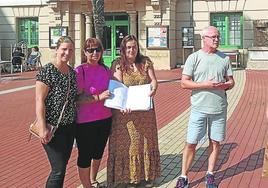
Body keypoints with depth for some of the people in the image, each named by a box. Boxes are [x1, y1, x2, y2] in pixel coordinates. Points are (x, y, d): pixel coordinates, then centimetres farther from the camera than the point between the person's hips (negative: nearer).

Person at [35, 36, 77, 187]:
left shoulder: (72, 71, 8)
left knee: (63, 165, 15)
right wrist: (43, 128, -21)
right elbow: (39, 100, -16)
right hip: (53, 128, -7)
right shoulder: (47, 71, -14)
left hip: (70, 126, 7)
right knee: (59, 169, -6)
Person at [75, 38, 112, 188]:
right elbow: (77, 99, -18)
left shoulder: (106, 70, 4)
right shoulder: (79, 71, -13)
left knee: (98, 152, 22)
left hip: (105, 119, 7)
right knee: (85, 155, 5)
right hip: (85, 121, -6)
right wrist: (98, 97, -24)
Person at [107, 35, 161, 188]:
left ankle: (147, 175, 25)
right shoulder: (118, 64, -4)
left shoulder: (145, 62, 5)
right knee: (128, 142, 1)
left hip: (145, 110, 3)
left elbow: (153, 79, -1)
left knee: (146, 141, 12)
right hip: (126, 110, -3)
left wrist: (154, 88, -24)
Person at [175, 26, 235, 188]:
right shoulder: (194, 58, -3)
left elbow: (231, 81, 11)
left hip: (219, 108, 3)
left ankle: (210, 175, 26)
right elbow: (184, 83, -6)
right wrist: (206, 85, -16)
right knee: (191, 143, 1)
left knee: (215, 142, 11)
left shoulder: (224, 58, 6)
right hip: (199, 108, -3)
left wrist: (225, 85, -12)